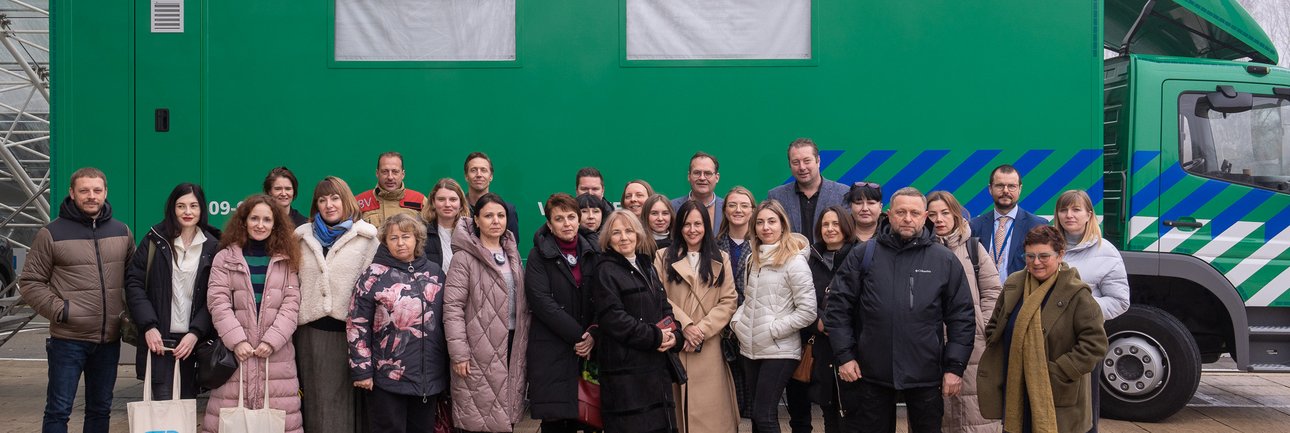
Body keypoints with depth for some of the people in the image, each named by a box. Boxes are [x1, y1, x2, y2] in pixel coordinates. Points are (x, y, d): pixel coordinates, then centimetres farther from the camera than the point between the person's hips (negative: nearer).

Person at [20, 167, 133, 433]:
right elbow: (30, 283, -1)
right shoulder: (52, 233, -3)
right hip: (68, 340, -4)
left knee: (101, 410, 13)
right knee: (58, 411, -1)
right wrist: (59, 310, -11)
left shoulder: (121, 232, 9)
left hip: (109, 340, 4)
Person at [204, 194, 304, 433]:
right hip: (237, 352, -1)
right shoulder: (225, 258, 8)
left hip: (277, 353, 1)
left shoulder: (286, 260, 11)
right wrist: (237, 340, -13)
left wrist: (271, 340, -10)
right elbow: (219, 304, -1)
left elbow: (291, 305, 3)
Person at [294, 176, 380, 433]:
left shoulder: (366, 237, -1)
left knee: (347, 399, 2)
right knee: (317, 401, 10)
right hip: (312, 330, 3)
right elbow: (294, 281, 16)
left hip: (350, 329, -3)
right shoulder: (304, 237, 12)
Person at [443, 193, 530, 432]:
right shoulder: (464, 257, -9)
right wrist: (459, 352, -16)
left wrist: (524, 344, 11)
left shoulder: (512, 253, 12)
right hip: (481, 347, -6)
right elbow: (452, 306, -12)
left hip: (512, 342, 6)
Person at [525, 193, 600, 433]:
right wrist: (578, 335, -13)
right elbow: (542, 302, -10)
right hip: (552, 351, -3)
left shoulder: (592, 252, 11)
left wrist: (594, 334, -10)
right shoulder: (539, 256, 1)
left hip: (590, 348, 3)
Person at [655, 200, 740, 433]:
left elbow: (729, 301, 2)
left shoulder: (721, 259, 12)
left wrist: (703, 329, -10)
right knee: (677, 409, 1)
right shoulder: (663, 257, 8)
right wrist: (685, 325, -14)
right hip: (674, 346, -1)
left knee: (712, 410, -1)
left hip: (709, 348, 1)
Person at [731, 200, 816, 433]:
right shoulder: (753, 258, 11)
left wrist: (773, 329, -15)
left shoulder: (794, 261, -11)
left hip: (779, 351, -7)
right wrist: (737, 321, 3)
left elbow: (807, 311, -15)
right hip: (750, 349, 7)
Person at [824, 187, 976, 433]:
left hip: (926, 374, 0)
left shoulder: (945, 260, 3)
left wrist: (955, 366, -2)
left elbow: (961, 317, 4)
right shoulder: (864, 255, 3)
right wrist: (844, 355, -4)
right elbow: (839, 306, 3)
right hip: (870, 372, 0)